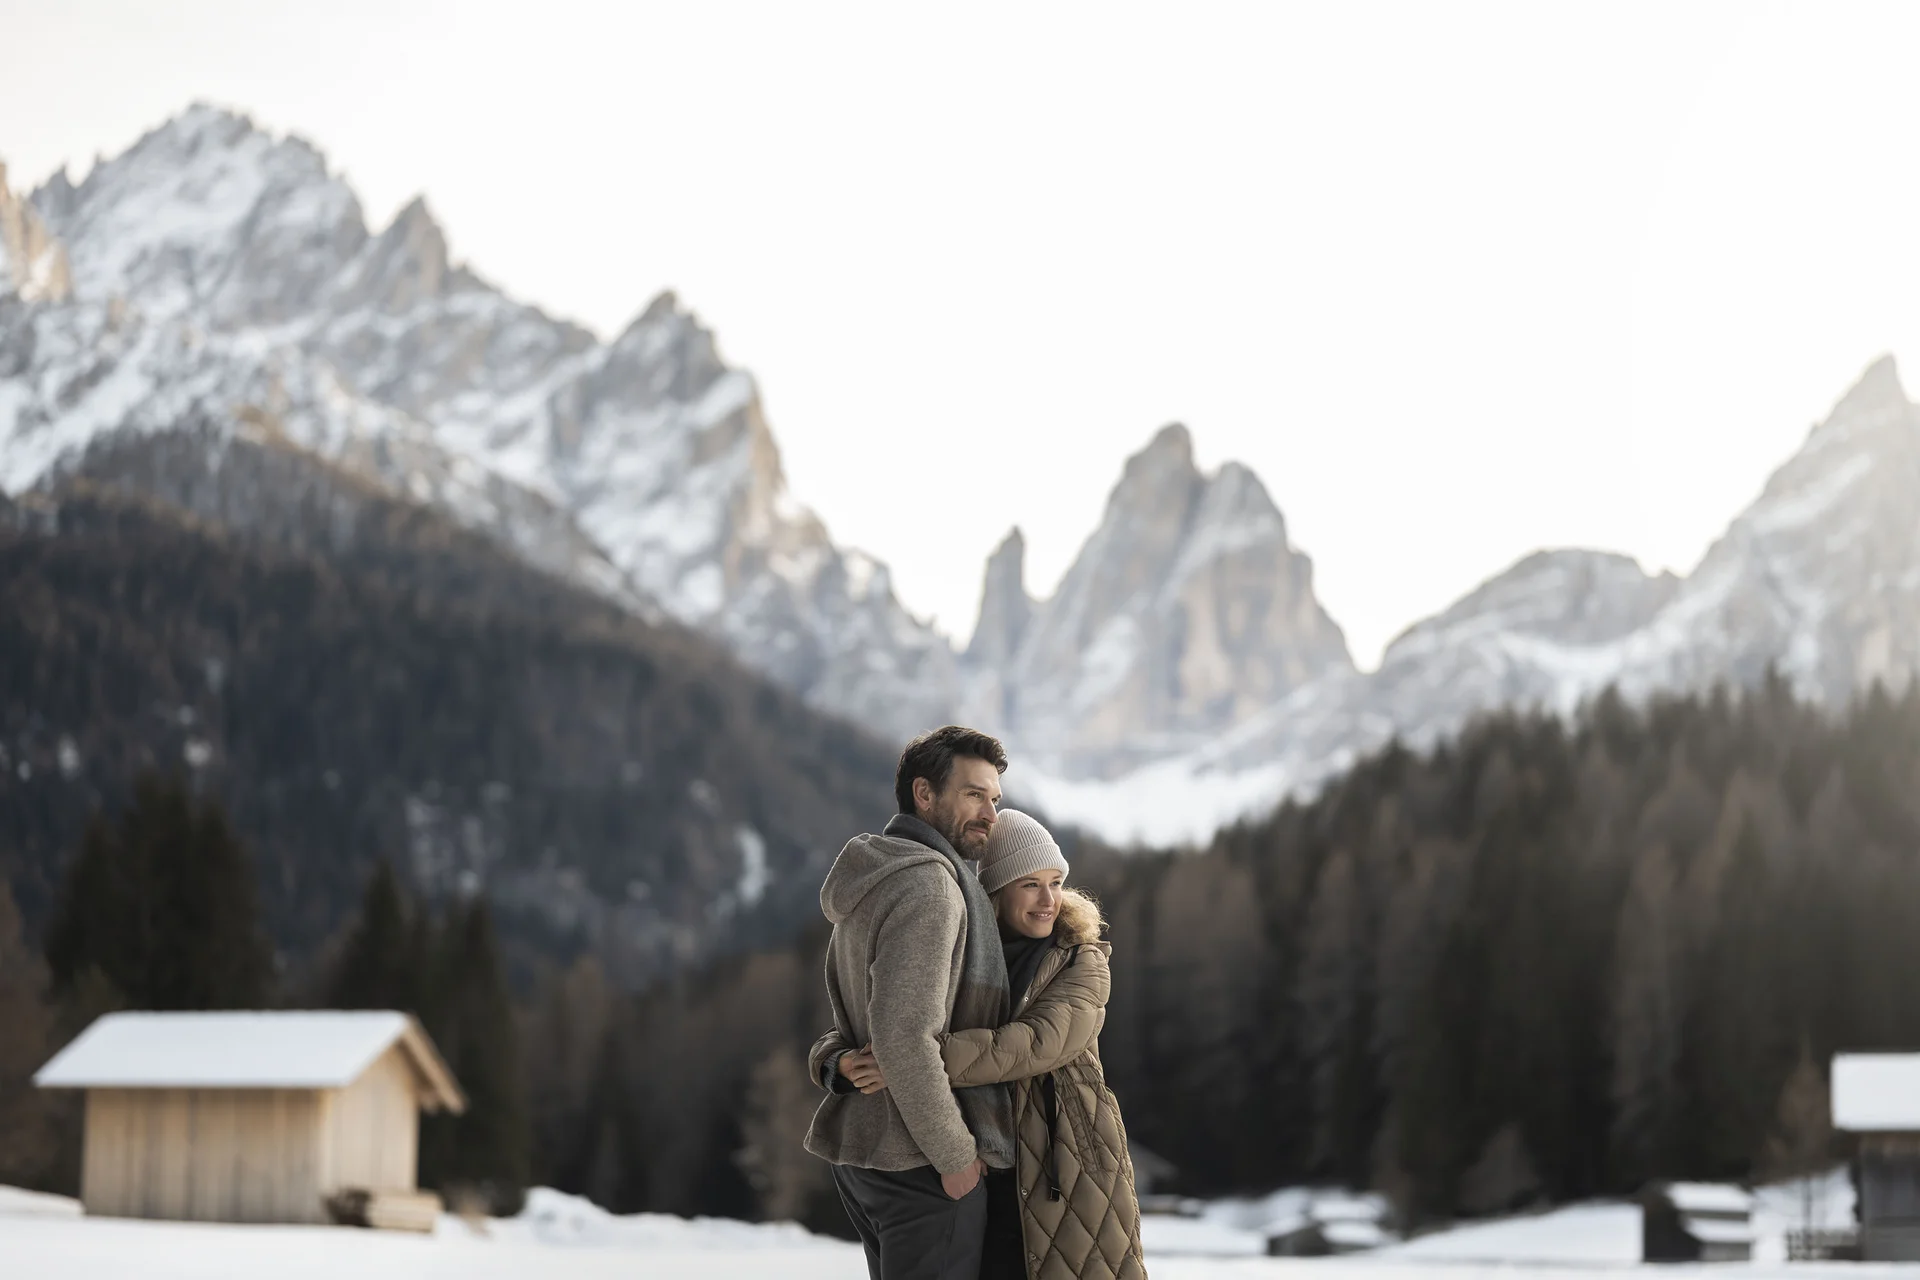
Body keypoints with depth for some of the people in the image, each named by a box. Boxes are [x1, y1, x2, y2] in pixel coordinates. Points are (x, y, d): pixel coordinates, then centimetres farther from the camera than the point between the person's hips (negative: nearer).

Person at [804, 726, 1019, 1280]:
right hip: (920, 1158, -10)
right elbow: (903, 1035, -25)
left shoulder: (870, 886, 16)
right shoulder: (928, 885, -16)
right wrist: (955, 1153, -19)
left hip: (864, 1144, 10)